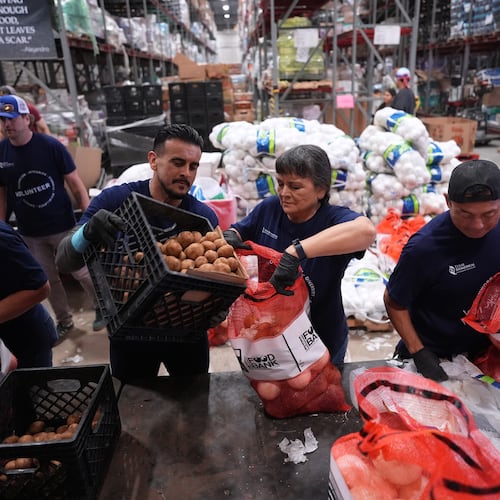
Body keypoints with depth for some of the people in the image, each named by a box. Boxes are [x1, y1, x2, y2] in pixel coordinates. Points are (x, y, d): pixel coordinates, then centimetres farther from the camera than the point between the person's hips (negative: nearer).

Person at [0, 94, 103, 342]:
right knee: (49, 279, 14)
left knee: (81, 272, 5)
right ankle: (64, 321, 31)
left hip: (62, 226, -3)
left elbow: (75, 183, -9)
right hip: (30, 232, 4)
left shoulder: (50, 145, -11)